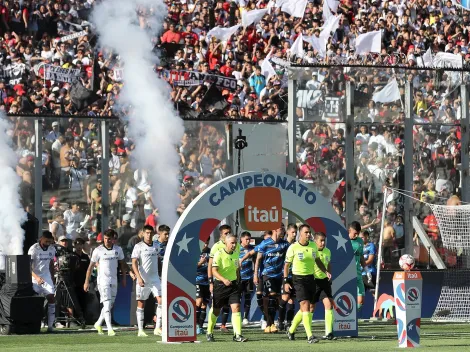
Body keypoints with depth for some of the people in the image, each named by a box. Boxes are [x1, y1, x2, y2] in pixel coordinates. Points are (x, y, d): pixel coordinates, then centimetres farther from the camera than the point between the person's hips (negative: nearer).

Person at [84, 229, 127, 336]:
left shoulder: (118, 250, 4)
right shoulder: (98, 250, -7)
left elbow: (122, 264, 18)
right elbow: (91, 267, -3)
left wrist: (124, 278, 16)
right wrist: (86, 282, -4)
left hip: (114, 281, 5)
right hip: (103, 280, -5)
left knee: (110, 306, 11)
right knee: (107, 304, -14)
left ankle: (98, 324, 29)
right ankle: (110, 329, -17)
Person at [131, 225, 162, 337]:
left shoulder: (156, 246, 10)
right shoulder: (138, 247, -4)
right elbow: (134, 263, -10)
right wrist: (139, 277, -21)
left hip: (155, 279, 4)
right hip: (142, 280, -4)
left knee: (161, 300, -10)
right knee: (141, 304, 1)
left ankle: (157, 328, -6)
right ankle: (140, 330, 7)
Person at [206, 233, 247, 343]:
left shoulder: (236, 254, 6)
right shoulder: (219, 254, -13)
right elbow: (214, 270, -21)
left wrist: (237, 281, 18)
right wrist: (224, 280, -35)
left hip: (233, 284, 4)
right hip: (220, 284, -4)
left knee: (236, 308, -11)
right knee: (215, 310, 8)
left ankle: (237, 335, -13)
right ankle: (209, 333, 26)